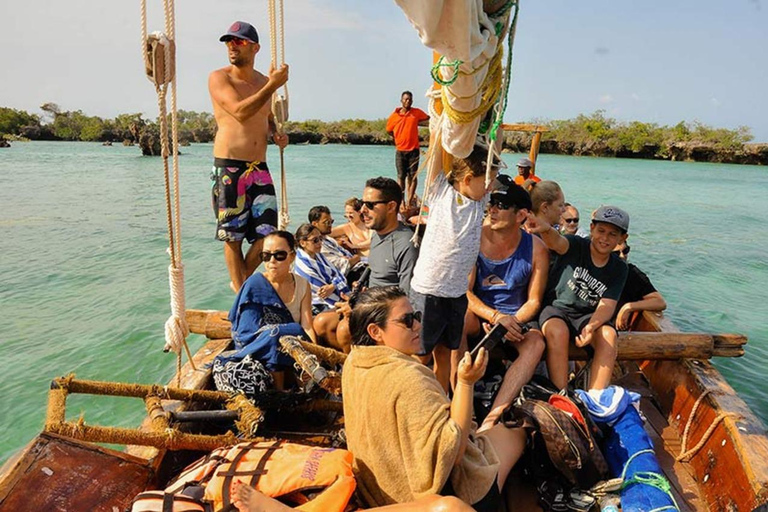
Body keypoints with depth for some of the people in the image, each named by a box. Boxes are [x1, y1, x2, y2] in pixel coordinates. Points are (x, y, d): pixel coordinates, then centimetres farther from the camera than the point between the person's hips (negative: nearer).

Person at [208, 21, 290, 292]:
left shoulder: (263, 82, 14)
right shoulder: (219, 78, -3)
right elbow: (240, 112, -19)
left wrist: (276, 134, 8)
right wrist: (272, 86, -19)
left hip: (259, 168, 5)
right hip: (228, 169, -5)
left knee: (268, 234, 2)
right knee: (233, 237, 3)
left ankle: (242, 282, 26)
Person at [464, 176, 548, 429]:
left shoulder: (537, 249, -7)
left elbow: (534, 301, -2)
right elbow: (465, 292, -11)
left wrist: (513, 323, -23)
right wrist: (496, 317, -25)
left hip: (517, 316, 1)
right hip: (478, 312, -1)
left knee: (536, 343, -30)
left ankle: (492, 417, -34)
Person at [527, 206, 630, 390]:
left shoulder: (619, 269, 2)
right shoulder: (576, 245, -9)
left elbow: (607, 305, -6)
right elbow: (557, 242, -33)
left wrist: (591, 326, -28)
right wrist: (546, 229, -60)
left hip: (587, 315, 3)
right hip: (556, 307, -3)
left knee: (609, 335, -28)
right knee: (558, 331, -35)